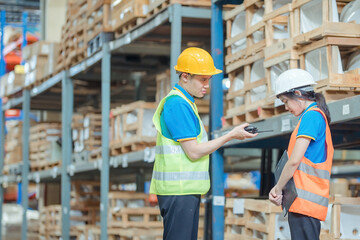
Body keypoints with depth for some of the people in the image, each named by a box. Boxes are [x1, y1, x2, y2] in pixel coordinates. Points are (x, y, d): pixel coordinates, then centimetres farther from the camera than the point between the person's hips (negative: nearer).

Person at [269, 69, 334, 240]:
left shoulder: (311, 116, -9)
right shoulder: (320, 116, 22)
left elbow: (294, 160, -15)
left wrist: (278, 188, -4)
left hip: (304, 200, -10)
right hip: (312, 200, 10)